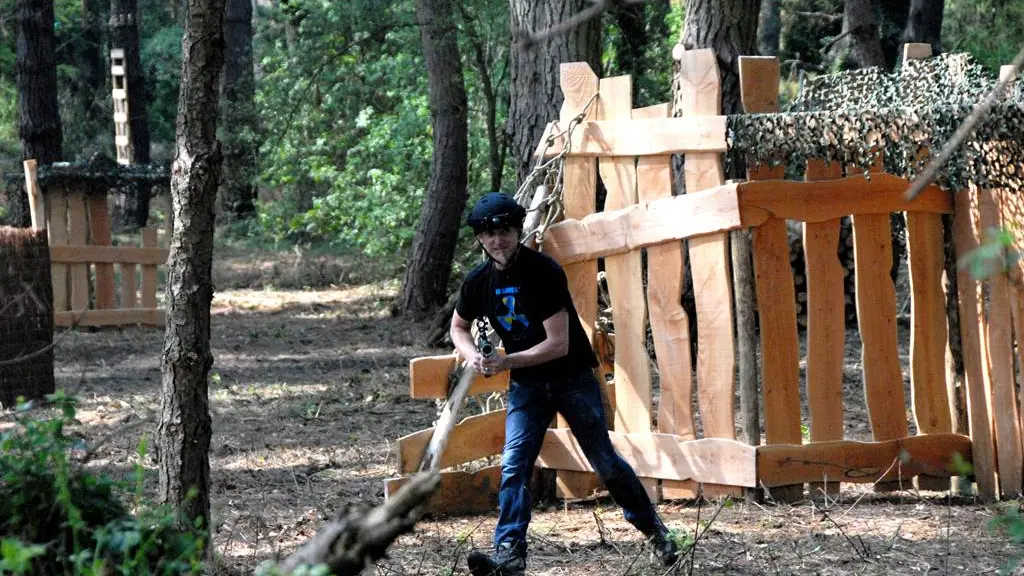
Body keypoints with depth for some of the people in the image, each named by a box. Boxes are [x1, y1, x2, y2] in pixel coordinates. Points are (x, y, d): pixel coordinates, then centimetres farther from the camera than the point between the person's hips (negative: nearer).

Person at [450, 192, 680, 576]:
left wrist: (505, 362, -28)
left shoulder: (544, 272, -22)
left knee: (606, 463, 5)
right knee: (512, 466, -12)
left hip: (573, 378, -4)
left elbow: (558, 344, -24)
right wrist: (474, 357, -10)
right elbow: (459, 327, 12)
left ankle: (653, 529, 25)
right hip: (526, 385, 4)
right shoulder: (478, 281, -6)